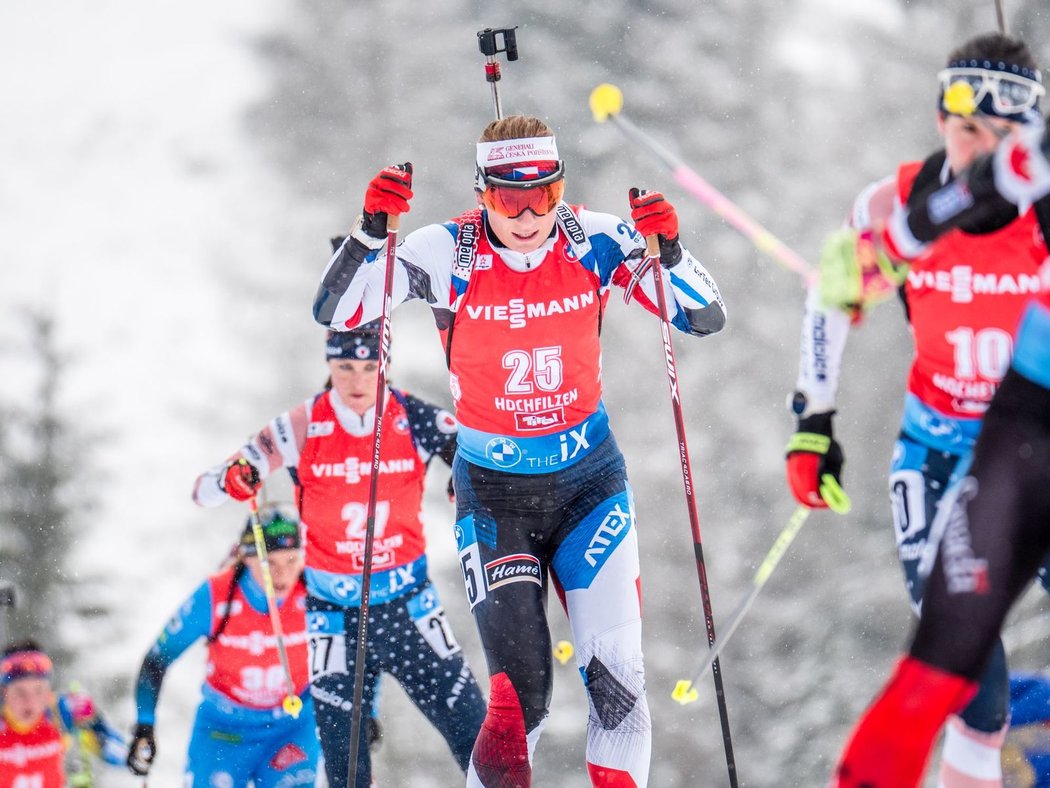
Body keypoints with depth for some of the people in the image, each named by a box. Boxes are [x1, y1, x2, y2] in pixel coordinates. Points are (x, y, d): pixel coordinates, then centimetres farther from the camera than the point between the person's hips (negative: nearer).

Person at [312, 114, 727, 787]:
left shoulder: (596, 242, -9)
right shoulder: (449, 254, -13)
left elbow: (708, 319, -8)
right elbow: (334, 312, -15)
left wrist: (670, 252, -26)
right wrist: (371, 230, -30)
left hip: (590, 480, 2)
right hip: (494, 494, -1)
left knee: (617, 681, -8)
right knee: (522, 691, -11)